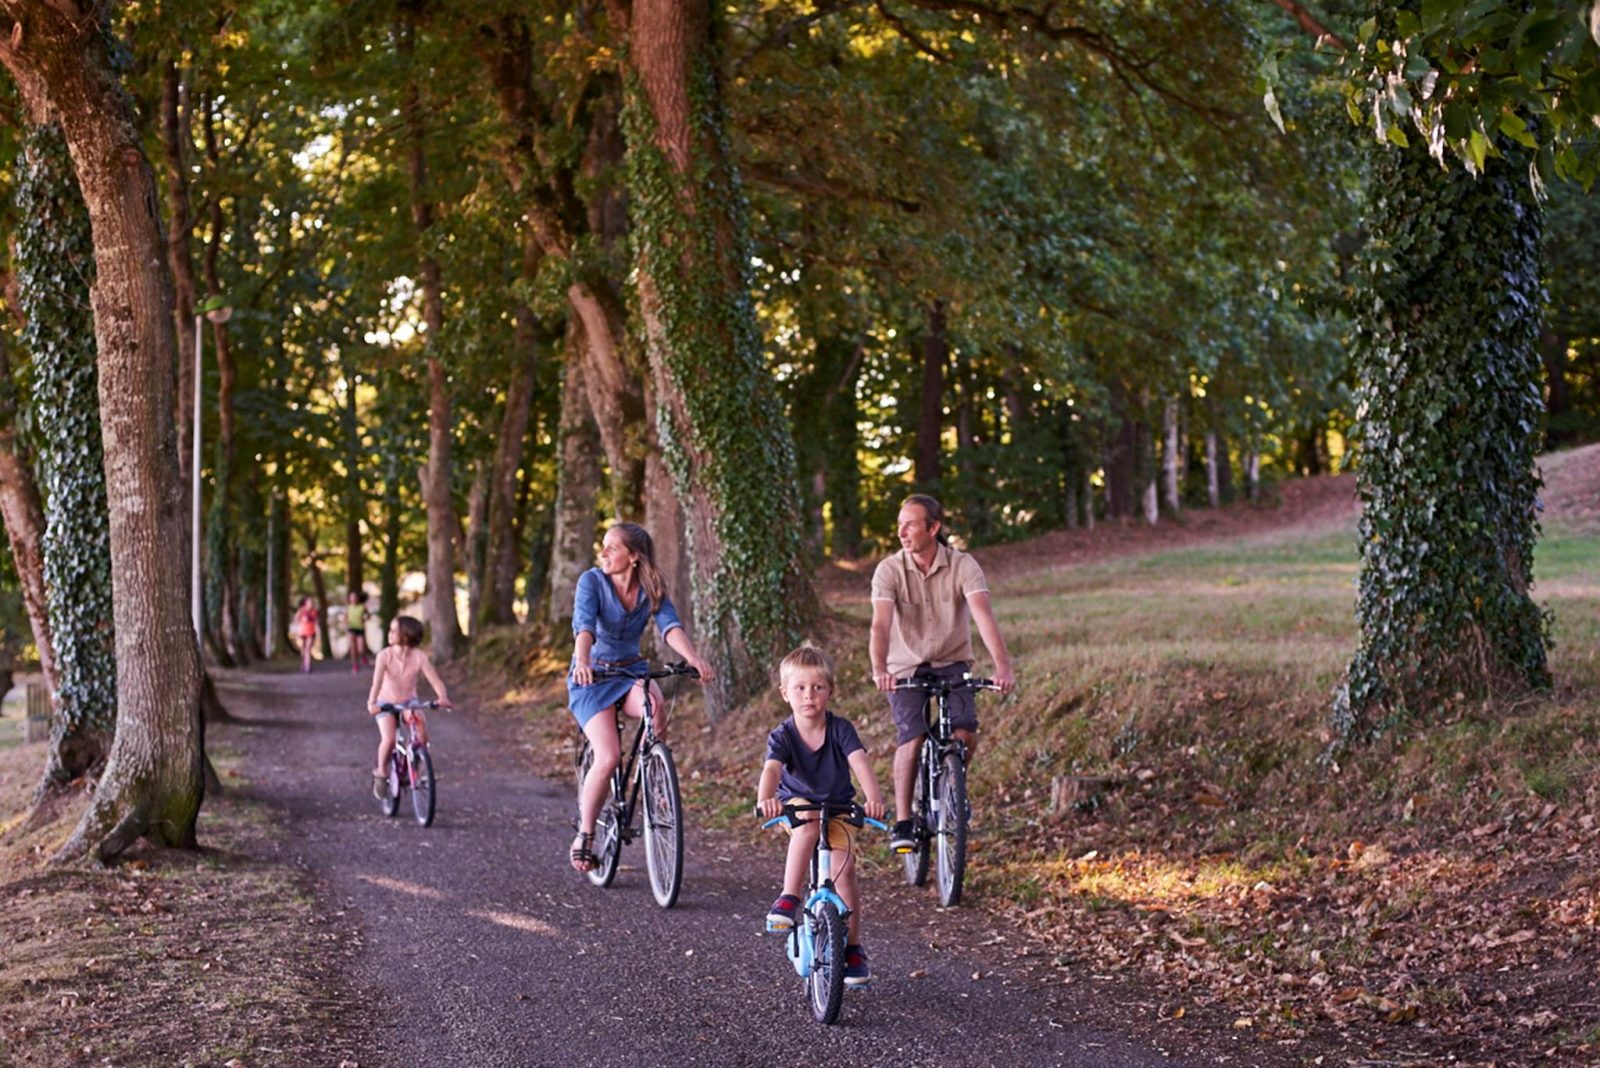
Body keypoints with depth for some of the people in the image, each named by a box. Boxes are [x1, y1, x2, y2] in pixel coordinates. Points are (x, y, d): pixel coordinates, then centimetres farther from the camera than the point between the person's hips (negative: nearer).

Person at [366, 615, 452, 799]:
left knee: (422, 728, -27)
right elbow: (377, 681, -29)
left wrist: (443, 697, -43)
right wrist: (372, 703, -47)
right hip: (386, 703, -1)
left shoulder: (419, 656, -14)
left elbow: (434, 679, -23)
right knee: (389, 739, -26)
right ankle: (381, 773, 1)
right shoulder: (385, 655, -17)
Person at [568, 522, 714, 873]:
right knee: (609, 757, -21)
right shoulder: (591, 581, -13)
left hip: (630, 671, 3)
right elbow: (584, 625, -28)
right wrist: (582, 662, -49)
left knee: (656, 707, -33)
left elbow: (670, 626, -18)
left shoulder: (652, 589, -3)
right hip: (592, 677, -3)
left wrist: (694, 659, -38)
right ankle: (584, 837, -4)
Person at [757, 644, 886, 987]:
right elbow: (772, 769, -36)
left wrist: (874, 798, -50)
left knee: (844, 870, -13)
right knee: (808, 823, -37)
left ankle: (853, 948, 3)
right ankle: (789, 899, -34)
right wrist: (765, 798, -58)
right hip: (797, 806, -1)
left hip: (839, 808, 1)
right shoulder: (782, 736, -19)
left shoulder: (840, 729, -17)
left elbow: (860, 763, -31)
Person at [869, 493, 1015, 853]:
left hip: (952, 664, 1)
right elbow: (881, 624, -27)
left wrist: (1002, 666, -42)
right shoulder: (889, 570, -15)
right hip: (906, 668, -1)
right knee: (911, 739, -20)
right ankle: (902, 822, -7)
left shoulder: (962, 566, -14)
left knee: (965, 734, -19)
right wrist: (879, 669, -46)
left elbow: (983, 616, -27)